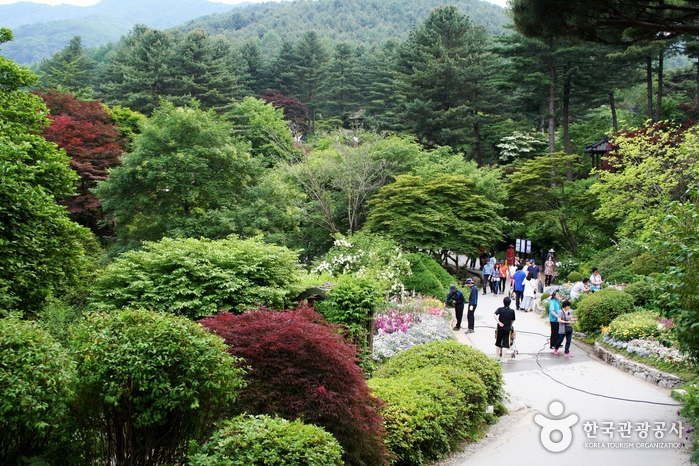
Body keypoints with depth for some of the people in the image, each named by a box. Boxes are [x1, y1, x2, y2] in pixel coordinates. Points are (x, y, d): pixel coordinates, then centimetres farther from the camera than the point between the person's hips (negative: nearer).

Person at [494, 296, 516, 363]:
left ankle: (498, 356, 22)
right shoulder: (512, 311, -3)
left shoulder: (500, 309, -6)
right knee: (505, 343, 2)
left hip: (500, 328, 0)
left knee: (498, 342, 16)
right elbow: (513, 320, 6)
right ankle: (503, 358, -1)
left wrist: (499, 322, -18)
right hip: (507, 329, 0)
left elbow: (494, 315, -23)